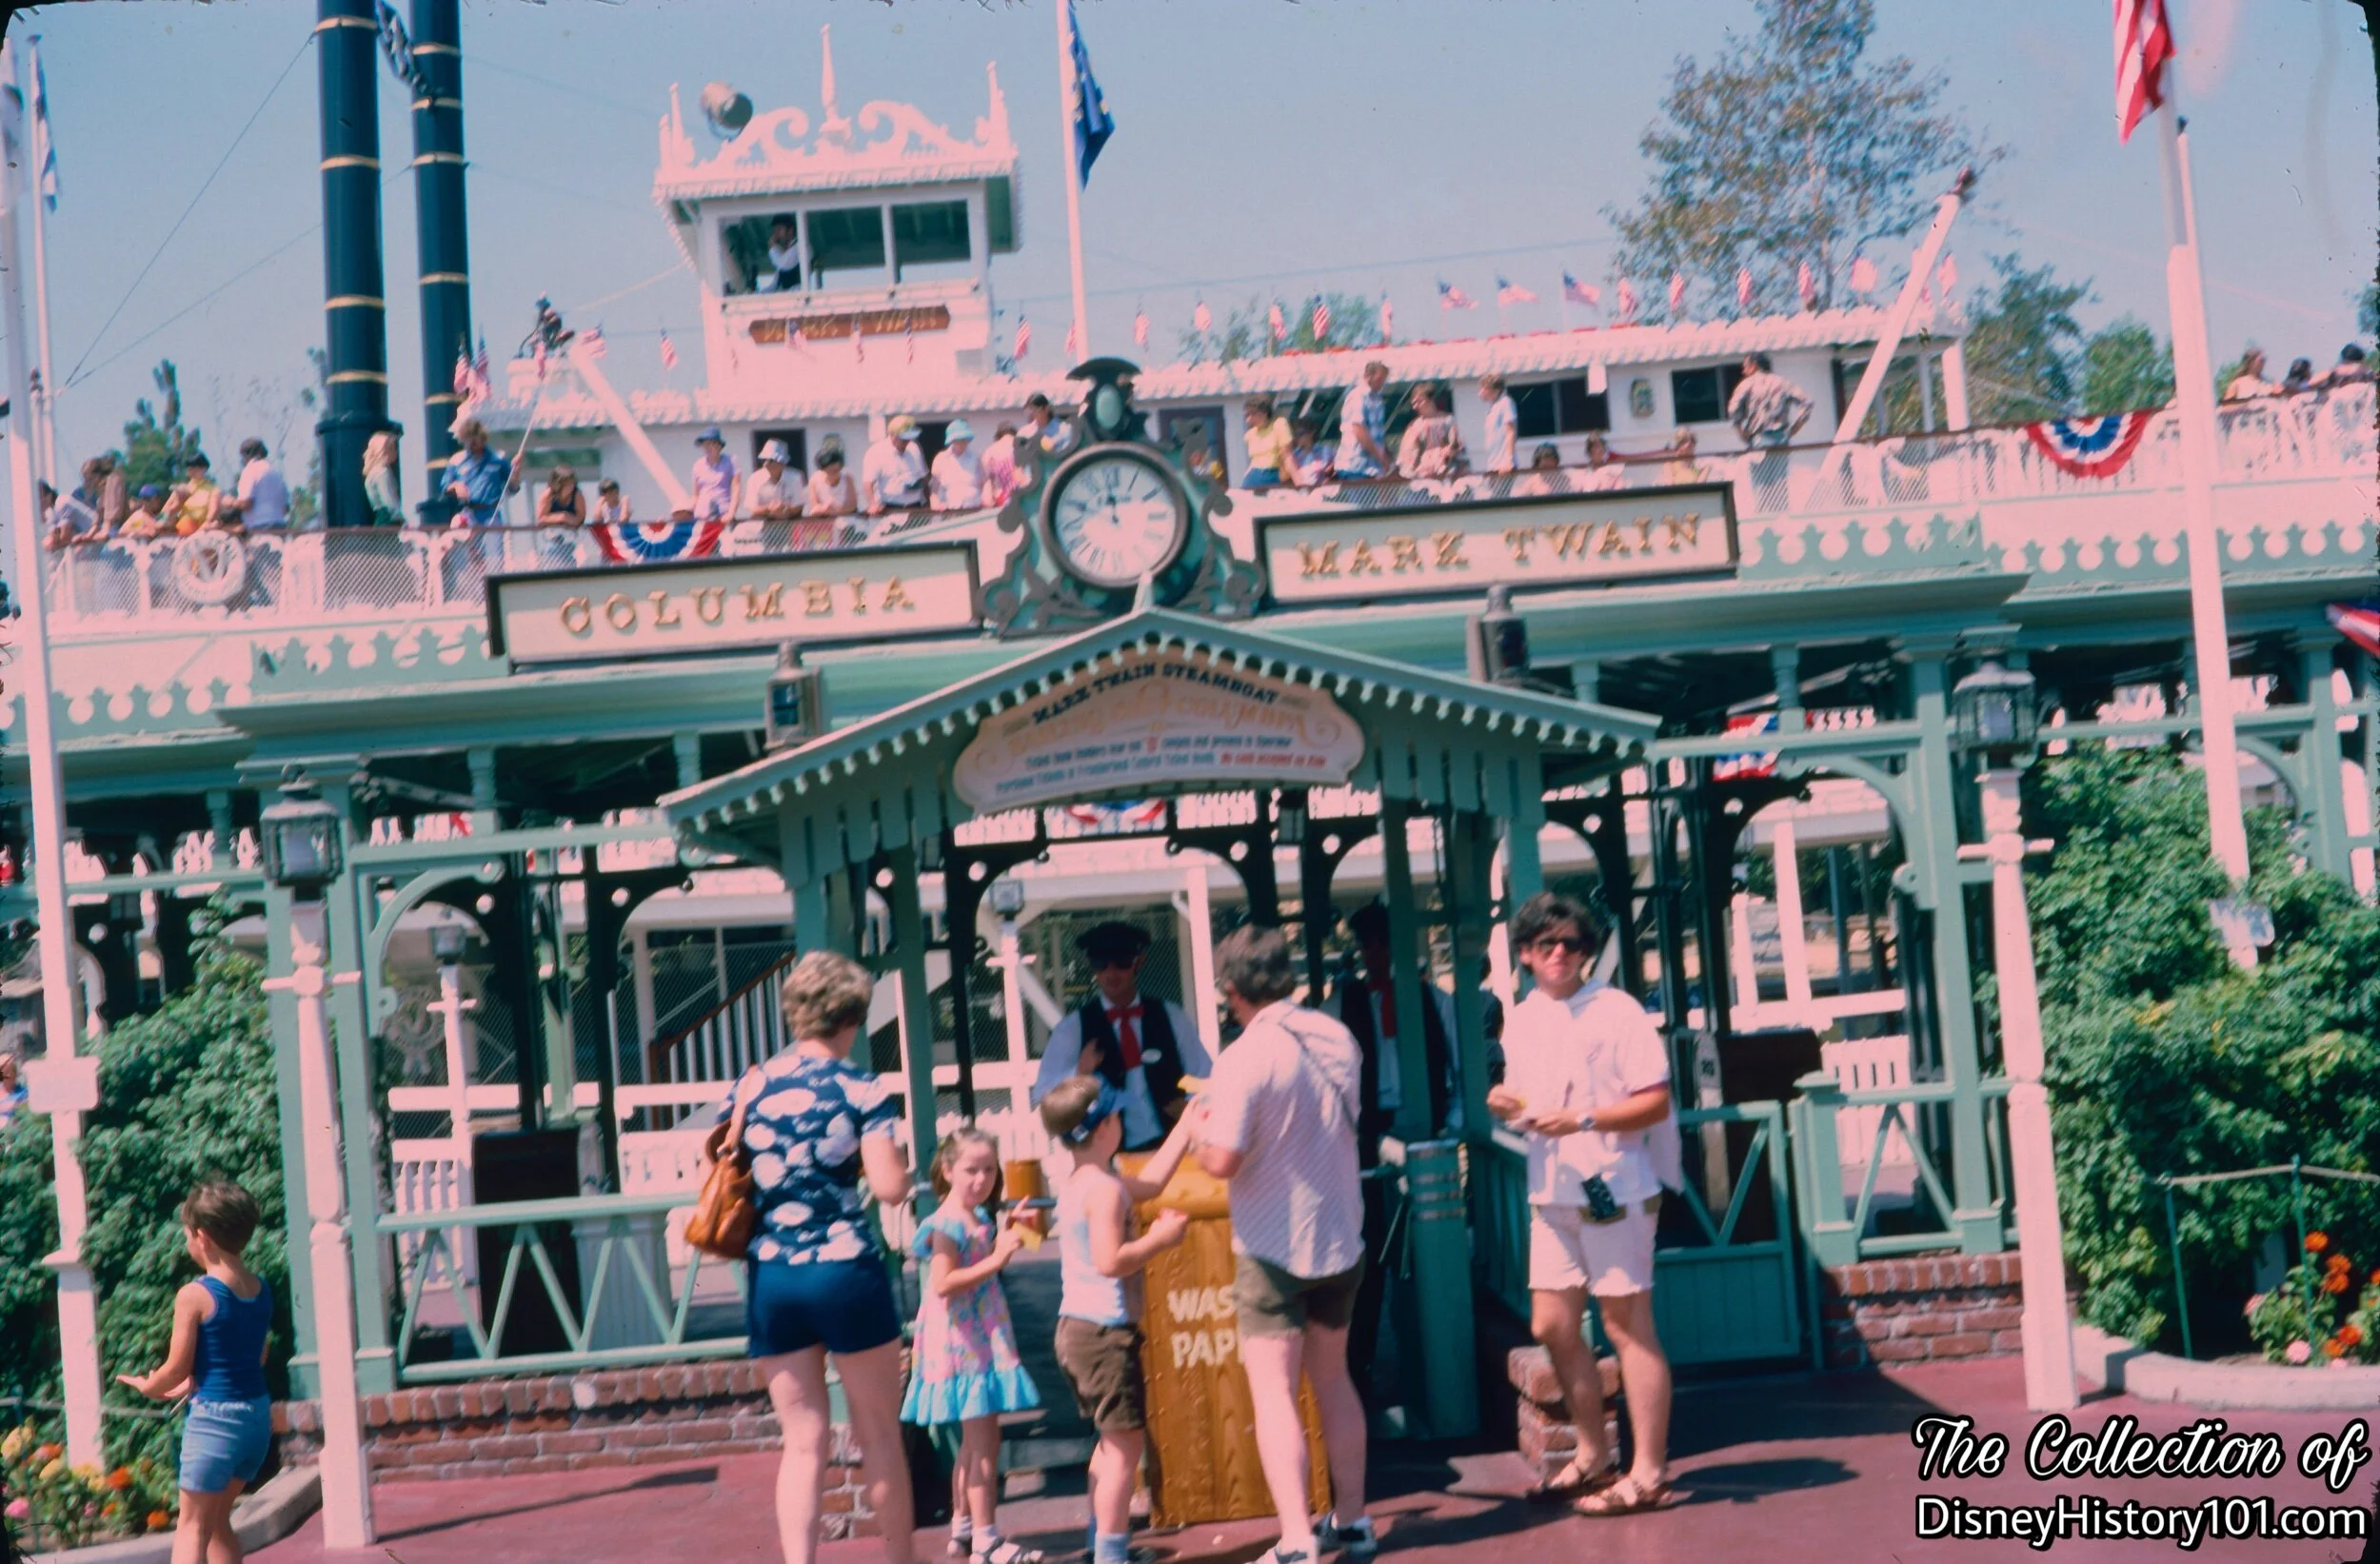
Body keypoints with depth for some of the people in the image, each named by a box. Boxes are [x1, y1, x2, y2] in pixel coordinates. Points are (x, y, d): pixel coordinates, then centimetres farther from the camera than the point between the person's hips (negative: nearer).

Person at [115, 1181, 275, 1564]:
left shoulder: (195, 1295, -13)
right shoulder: (262, 1289, 5)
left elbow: (177, 1368, -8)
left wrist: (146, 1386, 13)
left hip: (214, 1418, -6)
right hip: (258, 1414, 6)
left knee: (192, 1524, 2)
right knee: (217, 1518, 19)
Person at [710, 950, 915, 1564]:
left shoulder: (749, 1086, 6)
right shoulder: (860, 1090, -6)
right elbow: (889, 1188, -14)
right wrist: (899, 1165, 7)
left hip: (770, 1278, 4)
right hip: (846, 1272, -4)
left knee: (804, 1440, 8)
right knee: (879, 1436, 11)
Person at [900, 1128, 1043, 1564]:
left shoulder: (980, 1220, 13)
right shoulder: (948, 1224, -16)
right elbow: (943, 1283, -26)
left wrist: (1006, 1241, 12)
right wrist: (995, 1259, -27)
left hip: (984, 1339, 10)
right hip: (960, 1343, -10)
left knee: (975, 1439, 16)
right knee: (982, 1438, -10)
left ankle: (962, 1526, 25)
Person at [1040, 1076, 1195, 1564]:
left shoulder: (1076, 1178, 12)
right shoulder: (1104, 1188, -18)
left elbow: (1150, 1182, 22)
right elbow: (1111, 1261, -27)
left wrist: (1187, 1126, 24)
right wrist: (1161, 1238, -14)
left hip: (1076, 1327, 10)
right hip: (1105, 1331, -10)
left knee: (1112, 1442, 20)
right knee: (1125, 1443, -6)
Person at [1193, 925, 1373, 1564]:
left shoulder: (1245, 1058, -19)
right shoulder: (1336, 1038, 1)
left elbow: (1222, 1161, -22)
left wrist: (1199, 1126, 0)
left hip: (1274, 1248, -7)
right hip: (1341, 1236, 7)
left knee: (1273, 1392, -5)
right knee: (1333, 1377, 20)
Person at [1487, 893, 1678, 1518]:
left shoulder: (1615, 1011, -9)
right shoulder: (1520, 1022, 11)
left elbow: (1655, 1101, -13)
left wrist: (1582, 1120, -23)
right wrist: (1510, 1107, -2)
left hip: (1613, 1190, -7)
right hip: (1552, 1194, 7)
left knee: (1627, 1326, -2)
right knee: (1552, 1326, 10)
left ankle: (1647, 1472, 3)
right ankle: (1593, 1456, 25)